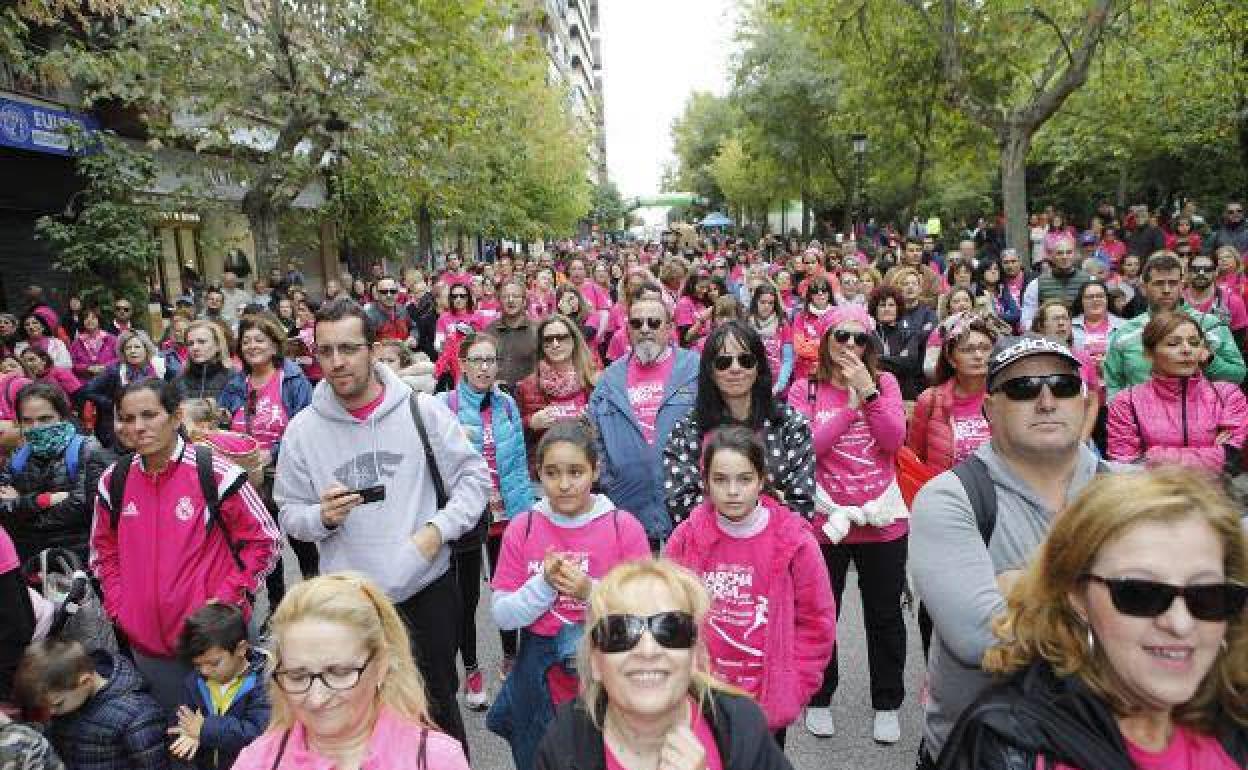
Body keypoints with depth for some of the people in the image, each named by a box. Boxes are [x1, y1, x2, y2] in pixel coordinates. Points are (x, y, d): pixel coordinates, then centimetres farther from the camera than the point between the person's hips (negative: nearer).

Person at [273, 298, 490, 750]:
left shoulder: (422, 411, -6)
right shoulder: (302, 429, -3)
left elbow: (473, 476, -1)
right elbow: (290, 513, 4)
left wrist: (437, 529, -13)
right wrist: (322, 516, -18)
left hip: (428, 590, -1)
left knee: (438, 705, 16)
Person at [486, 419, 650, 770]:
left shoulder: (624, 527, -10)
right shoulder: (521, 529, -4)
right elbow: (501, 615, -4)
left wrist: (591, 592, -24)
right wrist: (545, 584, -20)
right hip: (540, 676, 2)